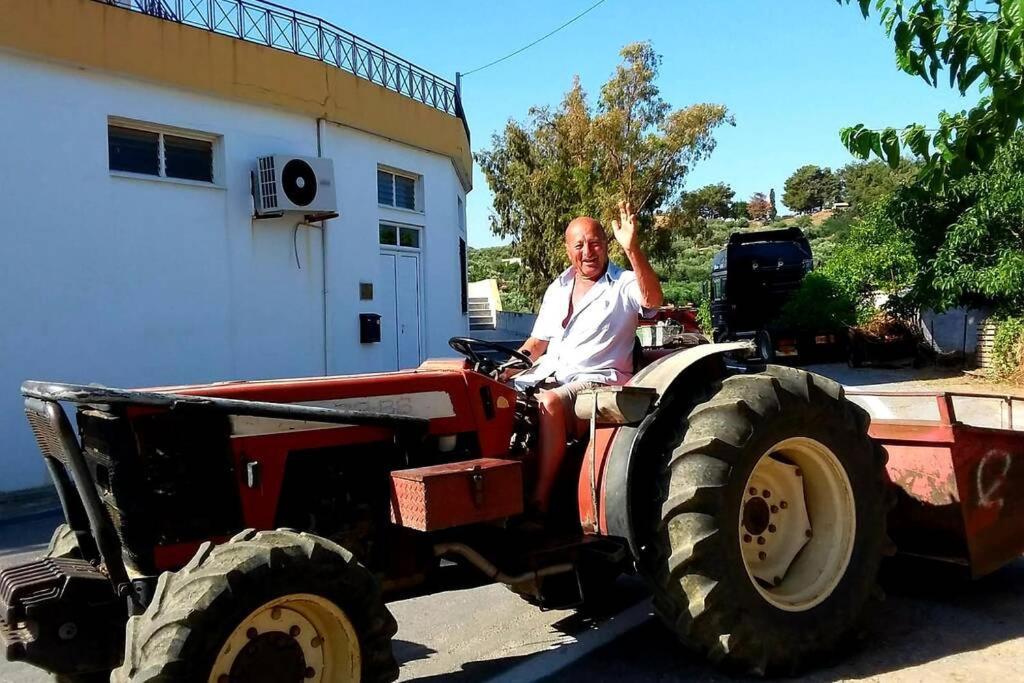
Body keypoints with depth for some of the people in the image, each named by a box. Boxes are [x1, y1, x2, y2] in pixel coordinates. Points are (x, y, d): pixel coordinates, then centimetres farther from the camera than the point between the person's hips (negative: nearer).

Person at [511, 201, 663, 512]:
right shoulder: (557, 289, 19)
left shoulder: (624, 284, -1)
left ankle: (539, 501, -29)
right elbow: (538, 341, 22)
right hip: (549, 375, 7)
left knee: (549, 403, -35)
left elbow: (653, 300, -25)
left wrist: (632, 249, -38)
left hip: (598, 379, -6)